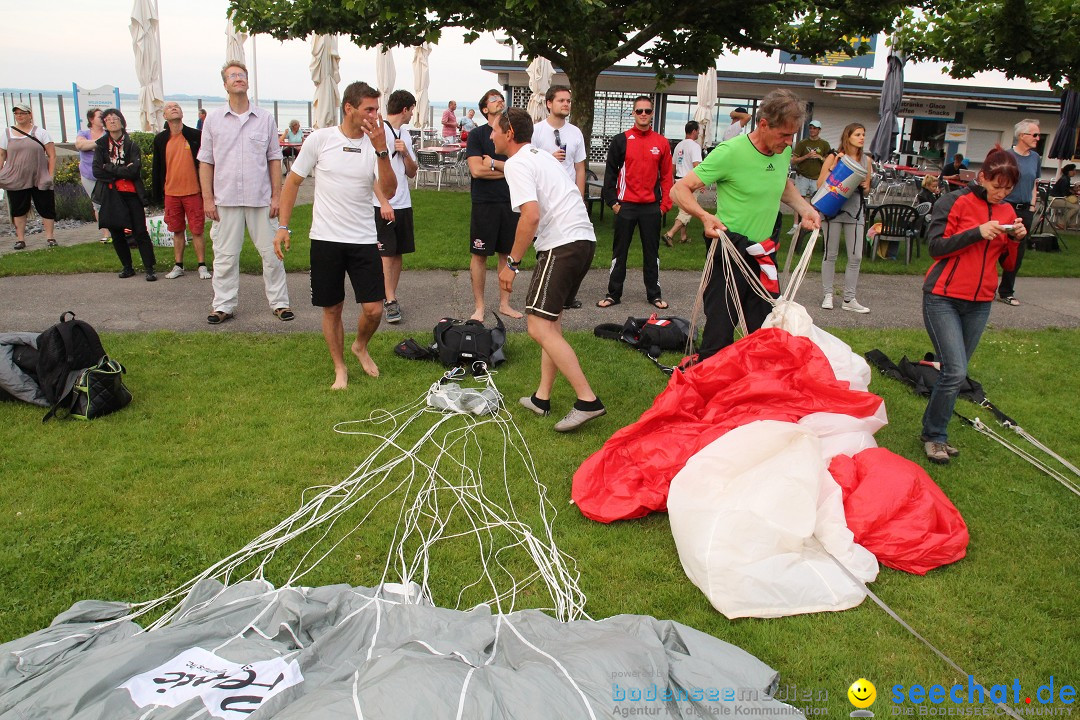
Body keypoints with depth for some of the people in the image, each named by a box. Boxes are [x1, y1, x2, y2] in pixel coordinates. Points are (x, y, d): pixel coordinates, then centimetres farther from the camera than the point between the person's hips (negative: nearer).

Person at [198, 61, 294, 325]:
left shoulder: (265, 118, 6)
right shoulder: (213, 119, 6)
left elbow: (274, 159, 7)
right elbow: (205, 162, 6)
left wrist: (276, 195, 1)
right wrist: (207, 199, 0)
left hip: (260, 199, 0)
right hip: (225, 199, 0)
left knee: (272, 253, 4)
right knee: (225, 255, 6)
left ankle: (279, 302, 15)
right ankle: (224, 305, 17)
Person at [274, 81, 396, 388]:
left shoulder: (375, 145, 0)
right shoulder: (320, 139, -4)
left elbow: (388, 192, -11)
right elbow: (293, 182, 3)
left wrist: (381, 150, -21)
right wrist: (283, 226, -1)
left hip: (364, 240, 1)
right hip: (326, 239, -1)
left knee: (373, 310, -2)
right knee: (332, 309, 8)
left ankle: (360, 347, 30)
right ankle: (340, 368, 26)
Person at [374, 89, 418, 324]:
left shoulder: (405, 135, 15)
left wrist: (405, 153, -3)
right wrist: (384, 203, -17)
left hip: (403, 203, 7)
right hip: (384, 205, -7)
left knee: (397, 253, 9)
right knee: (386, 253, -5)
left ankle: (390, 297, 17)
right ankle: (390, 301, -2)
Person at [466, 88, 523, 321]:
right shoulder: (477, 135, 0)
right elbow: (476, 169, -11)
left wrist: (493, 163, -11)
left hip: (511, 202, 3)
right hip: (484, 203, -3)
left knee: (507, 254, 9)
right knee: (480, 255, 1)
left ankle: (504, 303, 20)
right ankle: (479, 307, 11)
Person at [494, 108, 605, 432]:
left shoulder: (516, 163, -7)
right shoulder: (541, 155, 22)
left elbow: (531, 215, -21)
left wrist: (512, 263, -13)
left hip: (562, 244, -10)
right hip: (584, 239, 10)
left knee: (539, 326, -11)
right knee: (551, 318, 17)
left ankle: (587, 400, -13)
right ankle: (542, 397, 22)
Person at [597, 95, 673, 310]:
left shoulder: (662, 143, 6)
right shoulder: (621, 141, 2)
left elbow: (666, 176, 7)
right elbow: (610, 173, 3)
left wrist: (665, 204, 1)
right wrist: (613, 202, -3)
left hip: (652, 207, 1)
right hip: (626, 206, -1)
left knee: (652, 251, 8)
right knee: (619, 251, 5)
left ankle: (654, 294, 17)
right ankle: (613, 294, 12)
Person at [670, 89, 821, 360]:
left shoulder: (785, 151, 5)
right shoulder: (730, 152, -17)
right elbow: (680, 189, -16)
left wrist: (804, 207, 10)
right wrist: (705, 216, -32)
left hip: (764, 255, 7)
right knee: (719, 336, -1)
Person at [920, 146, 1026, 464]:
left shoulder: (1008, 212, 10)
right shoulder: (955, 202, -6)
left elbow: (1009, 264, 11)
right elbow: (936, 247, -13)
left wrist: (1016, 239, -8)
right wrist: (977, 232, -22)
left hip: (980, 303, 6)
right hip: (943, 298, -6)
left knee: (954, 372, 9)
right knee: (956, 371, -13)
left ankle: (934, 432, 21)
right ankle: (934, 435, 4)